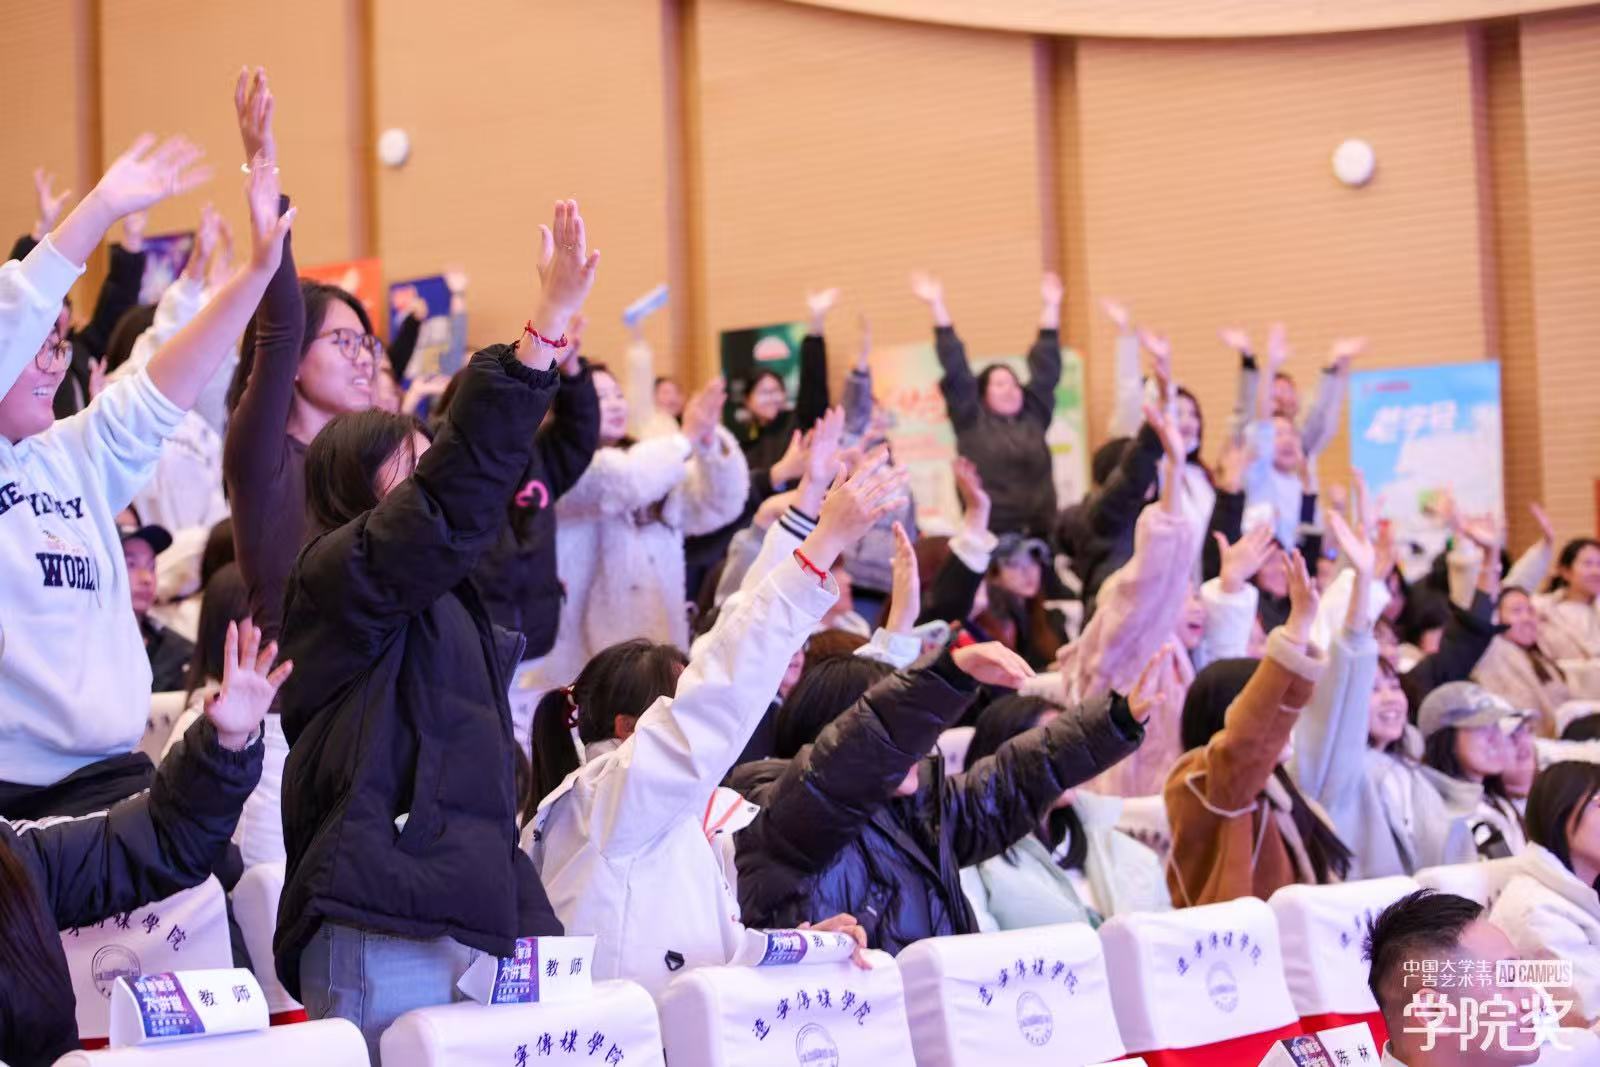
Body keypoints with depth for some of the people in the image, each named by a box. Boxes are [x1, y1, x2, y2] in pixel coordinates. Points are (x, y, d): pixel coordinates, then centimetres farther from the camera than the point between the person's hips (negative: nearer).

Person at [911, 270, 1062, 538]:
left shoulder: (1034, 416, 12)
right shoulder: (972, 420, 4)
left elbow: (1045, 368, 15)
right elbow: (955, 369, 2)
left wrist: (1051, 306, 17)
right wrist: (937, 306, 0)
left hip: (1039, 531, 4)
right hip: (989, 533, -4)